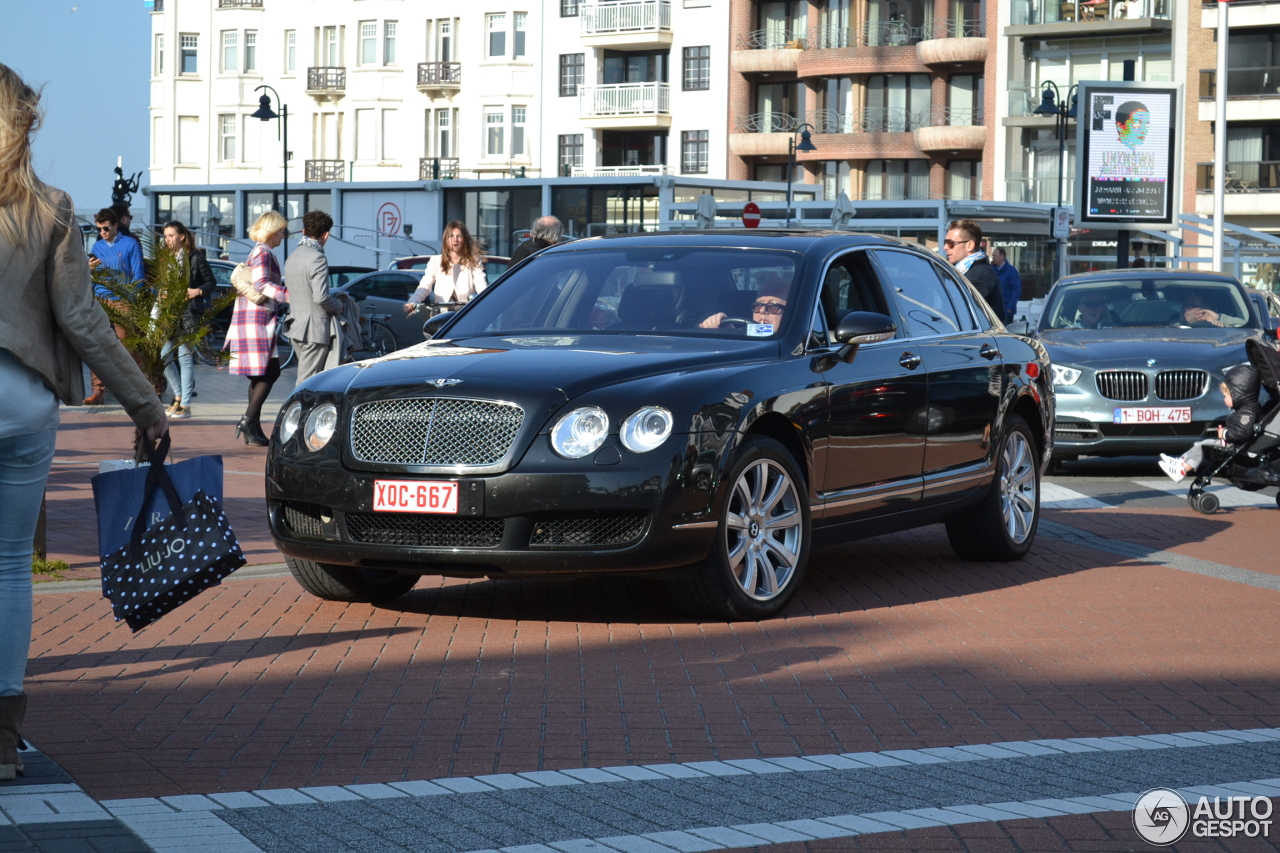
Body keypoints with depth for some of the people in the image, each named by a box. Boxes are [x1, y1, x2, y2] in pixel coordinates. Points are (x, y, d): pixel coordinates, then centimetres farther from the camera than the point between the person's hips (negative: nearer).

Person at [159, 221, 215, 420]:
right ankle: (178, 396, 21)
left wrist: (198, 291, -17)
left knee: (184, 358, -4)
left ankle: (185, 405, 0)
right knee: (165, 356, 2)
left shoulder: (196, 258, -2)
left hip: (189, 313, -6)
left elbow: (212, 282, 0)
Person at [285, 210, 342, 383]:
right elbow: (321, 297, -23)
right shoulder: (317, 258, -15)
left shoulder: (292, 257, 13)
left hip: (296, 328, 9)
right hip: (315, 330, -9)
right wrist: (339, 306, -3)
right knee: (307, 383, -6)